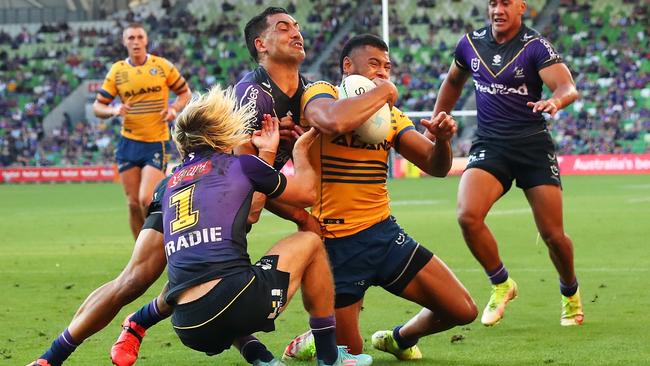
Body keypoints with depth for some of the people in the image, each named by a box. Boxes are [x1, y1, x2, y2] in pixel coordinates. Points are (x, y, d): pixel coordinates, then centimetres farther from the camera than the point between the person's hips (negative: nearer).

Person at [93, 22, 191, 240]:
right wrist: (113, 110, -16)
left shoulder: (163, 66, -1)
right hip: (128, 143, 2)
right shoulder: (117, 71, 3)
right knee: (133, 204, 3)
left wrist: (174, 108, -10)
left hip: (157, 142, -2)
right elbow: (98, 106, 5)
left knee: (146, 200, -15)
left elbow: (185, 93, 10)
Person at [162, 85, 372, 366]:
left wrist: (267, 153, 41)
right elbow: (307, 193, 24)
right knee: (309, 242, 22)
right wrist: (300, 149, 42)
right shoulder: (240, 165, 9)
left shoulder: (172, 182, 22)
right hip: (237, 304, -5)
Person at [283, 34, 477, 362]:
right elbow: (335, 122, -32)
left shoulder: (390, 115, 12)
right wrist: (383, 91, -18)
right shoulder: (320, 93, -7)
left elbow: (435, 166, 6)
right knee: (349, 353, 1)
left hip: (385, 233, 6)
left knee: (463, 311, 1)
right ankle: (308, 343, 35)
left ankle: (400, 338, 30)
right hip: (336, 244, -6)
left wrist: (442, 139, -16)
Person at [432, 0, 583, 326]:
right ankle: (501, 285, 1)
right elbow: (453, 83, 24)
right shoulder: (470, 43, 5)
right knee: (468, 216, -23)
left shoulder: (535, 46, -8)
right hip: (489, 146, 3)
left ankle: (570, 294, 29)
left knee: (553, 235, -2)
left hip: (533, 145, -3)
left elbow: (568, 87, -22)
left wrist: (557, 100, -45)